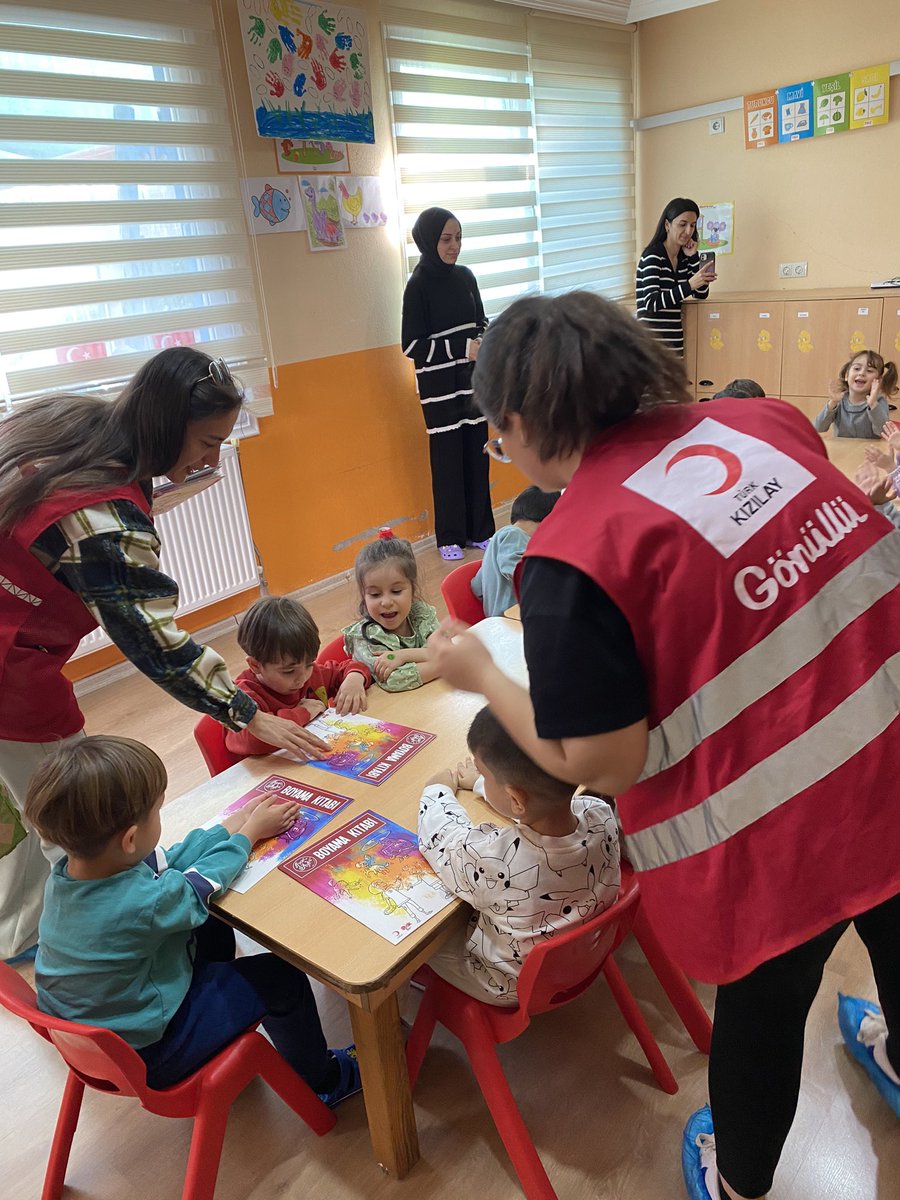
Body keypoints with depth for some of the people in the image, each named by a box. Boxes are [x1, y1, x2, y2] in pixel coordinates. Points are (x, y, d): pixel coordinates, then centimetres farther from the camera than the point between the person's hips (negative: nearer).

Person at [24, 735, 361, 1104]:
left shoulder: (66, 871, -15)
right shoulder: (148, 904, -37)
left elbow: (164, 865, -4)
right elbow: (205, 881, -16)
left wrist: (236, 822, -1)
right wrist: (251, 831, 0)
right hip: (141, 1054, -7)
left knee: (215, 931, 20)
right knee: (279, 977, -1)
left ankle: (222, 1042, 40)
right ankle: (323, 1081, 23)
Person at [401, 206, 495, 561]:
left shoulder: (464, 276, 6)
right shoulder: (418, 286, -9)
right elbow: (412, 345, -12)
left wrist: (485, 340, -6)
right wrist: (463, 349, -19)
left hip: (471, 381, 5)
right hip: (439, 387, -5)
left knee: (477, 455, 8)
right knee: (447, 459, 2)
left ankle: (479, 530, 22)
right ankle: (449, 538, 16)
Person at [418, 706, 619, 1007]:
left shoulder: (490, 859, -42)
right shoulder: (601, 815, -27)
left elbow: (438, 835, -19)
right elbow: (541, 805, -4)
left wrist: (439, 789, 2)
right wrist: (484, 782, 12)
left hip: (509, 989, -5)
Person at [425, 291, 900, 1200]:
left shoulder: (570, 557, -22)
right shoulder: (761, 420, -4)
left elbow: (604, 764, -17)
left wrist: (479, 673, -4)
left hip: (779, 832, -5)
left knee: (763, 1003, 23)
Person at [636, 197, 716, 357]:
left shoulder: (684, 258, 14)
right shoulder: (652, 256, -7)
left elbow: (702, 295, 12)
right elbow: (651, 302, -20)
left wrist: (693, 257, 4)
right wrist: (689, 285, -29)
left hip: (675, 342, 7)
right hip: (653, 343, -7)